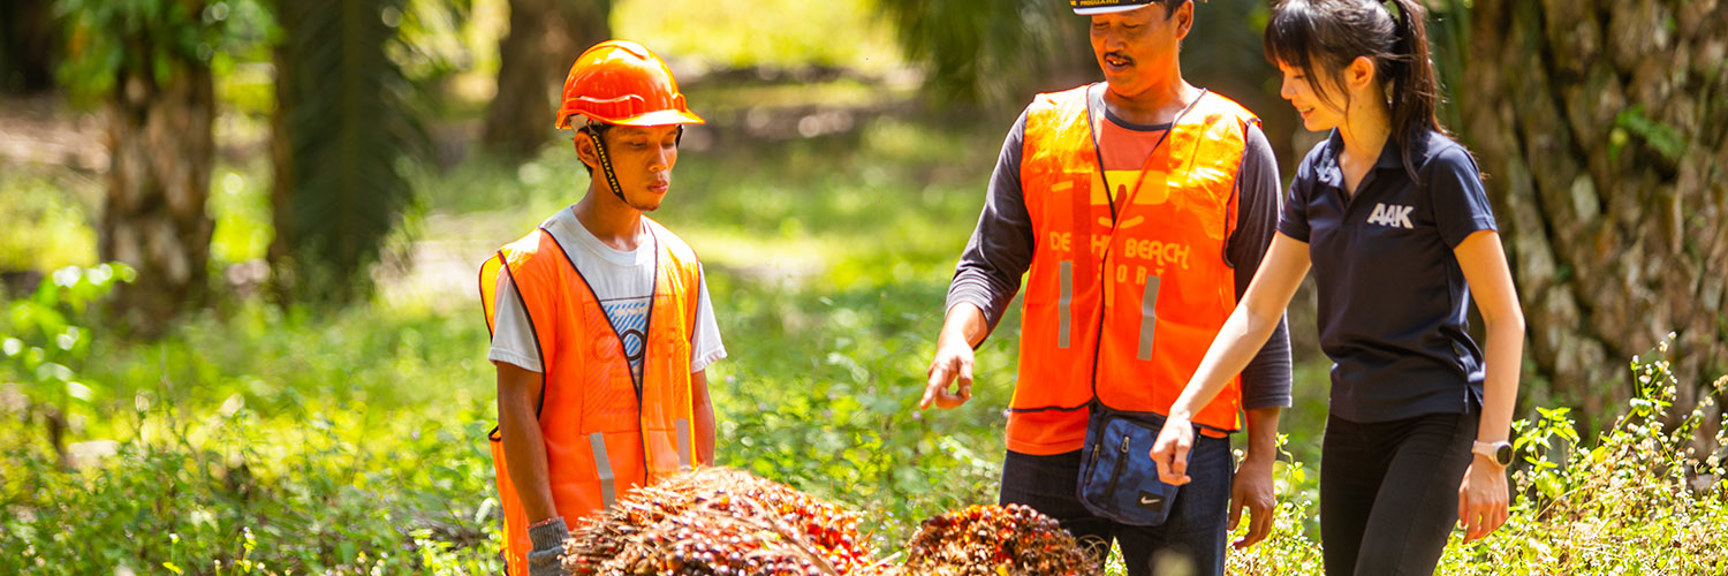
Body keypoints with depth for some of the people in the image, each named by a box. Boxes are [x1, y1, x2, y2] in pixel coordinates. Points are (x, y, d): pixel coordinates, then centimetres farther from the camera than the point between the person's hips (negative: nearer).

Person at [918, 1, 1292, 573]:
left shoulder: (1235, 143, 3)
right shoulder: (1042, 129, 10)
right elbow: (990, 264, 11)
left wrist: (1261, 458, 2)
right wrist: (956, 337, -12)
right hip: (1049, 440, 2)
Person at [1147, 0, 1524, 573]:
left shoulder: (1438, 168, -13)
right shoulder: (1318, 173, 7)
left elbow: (1505, 318, -11)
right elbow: (1258, 310, 13)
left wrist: (1490, 456, -15)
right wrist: (1183, 411, 5)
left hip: (1434, 422, -7)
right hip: (1351, 424, 7)